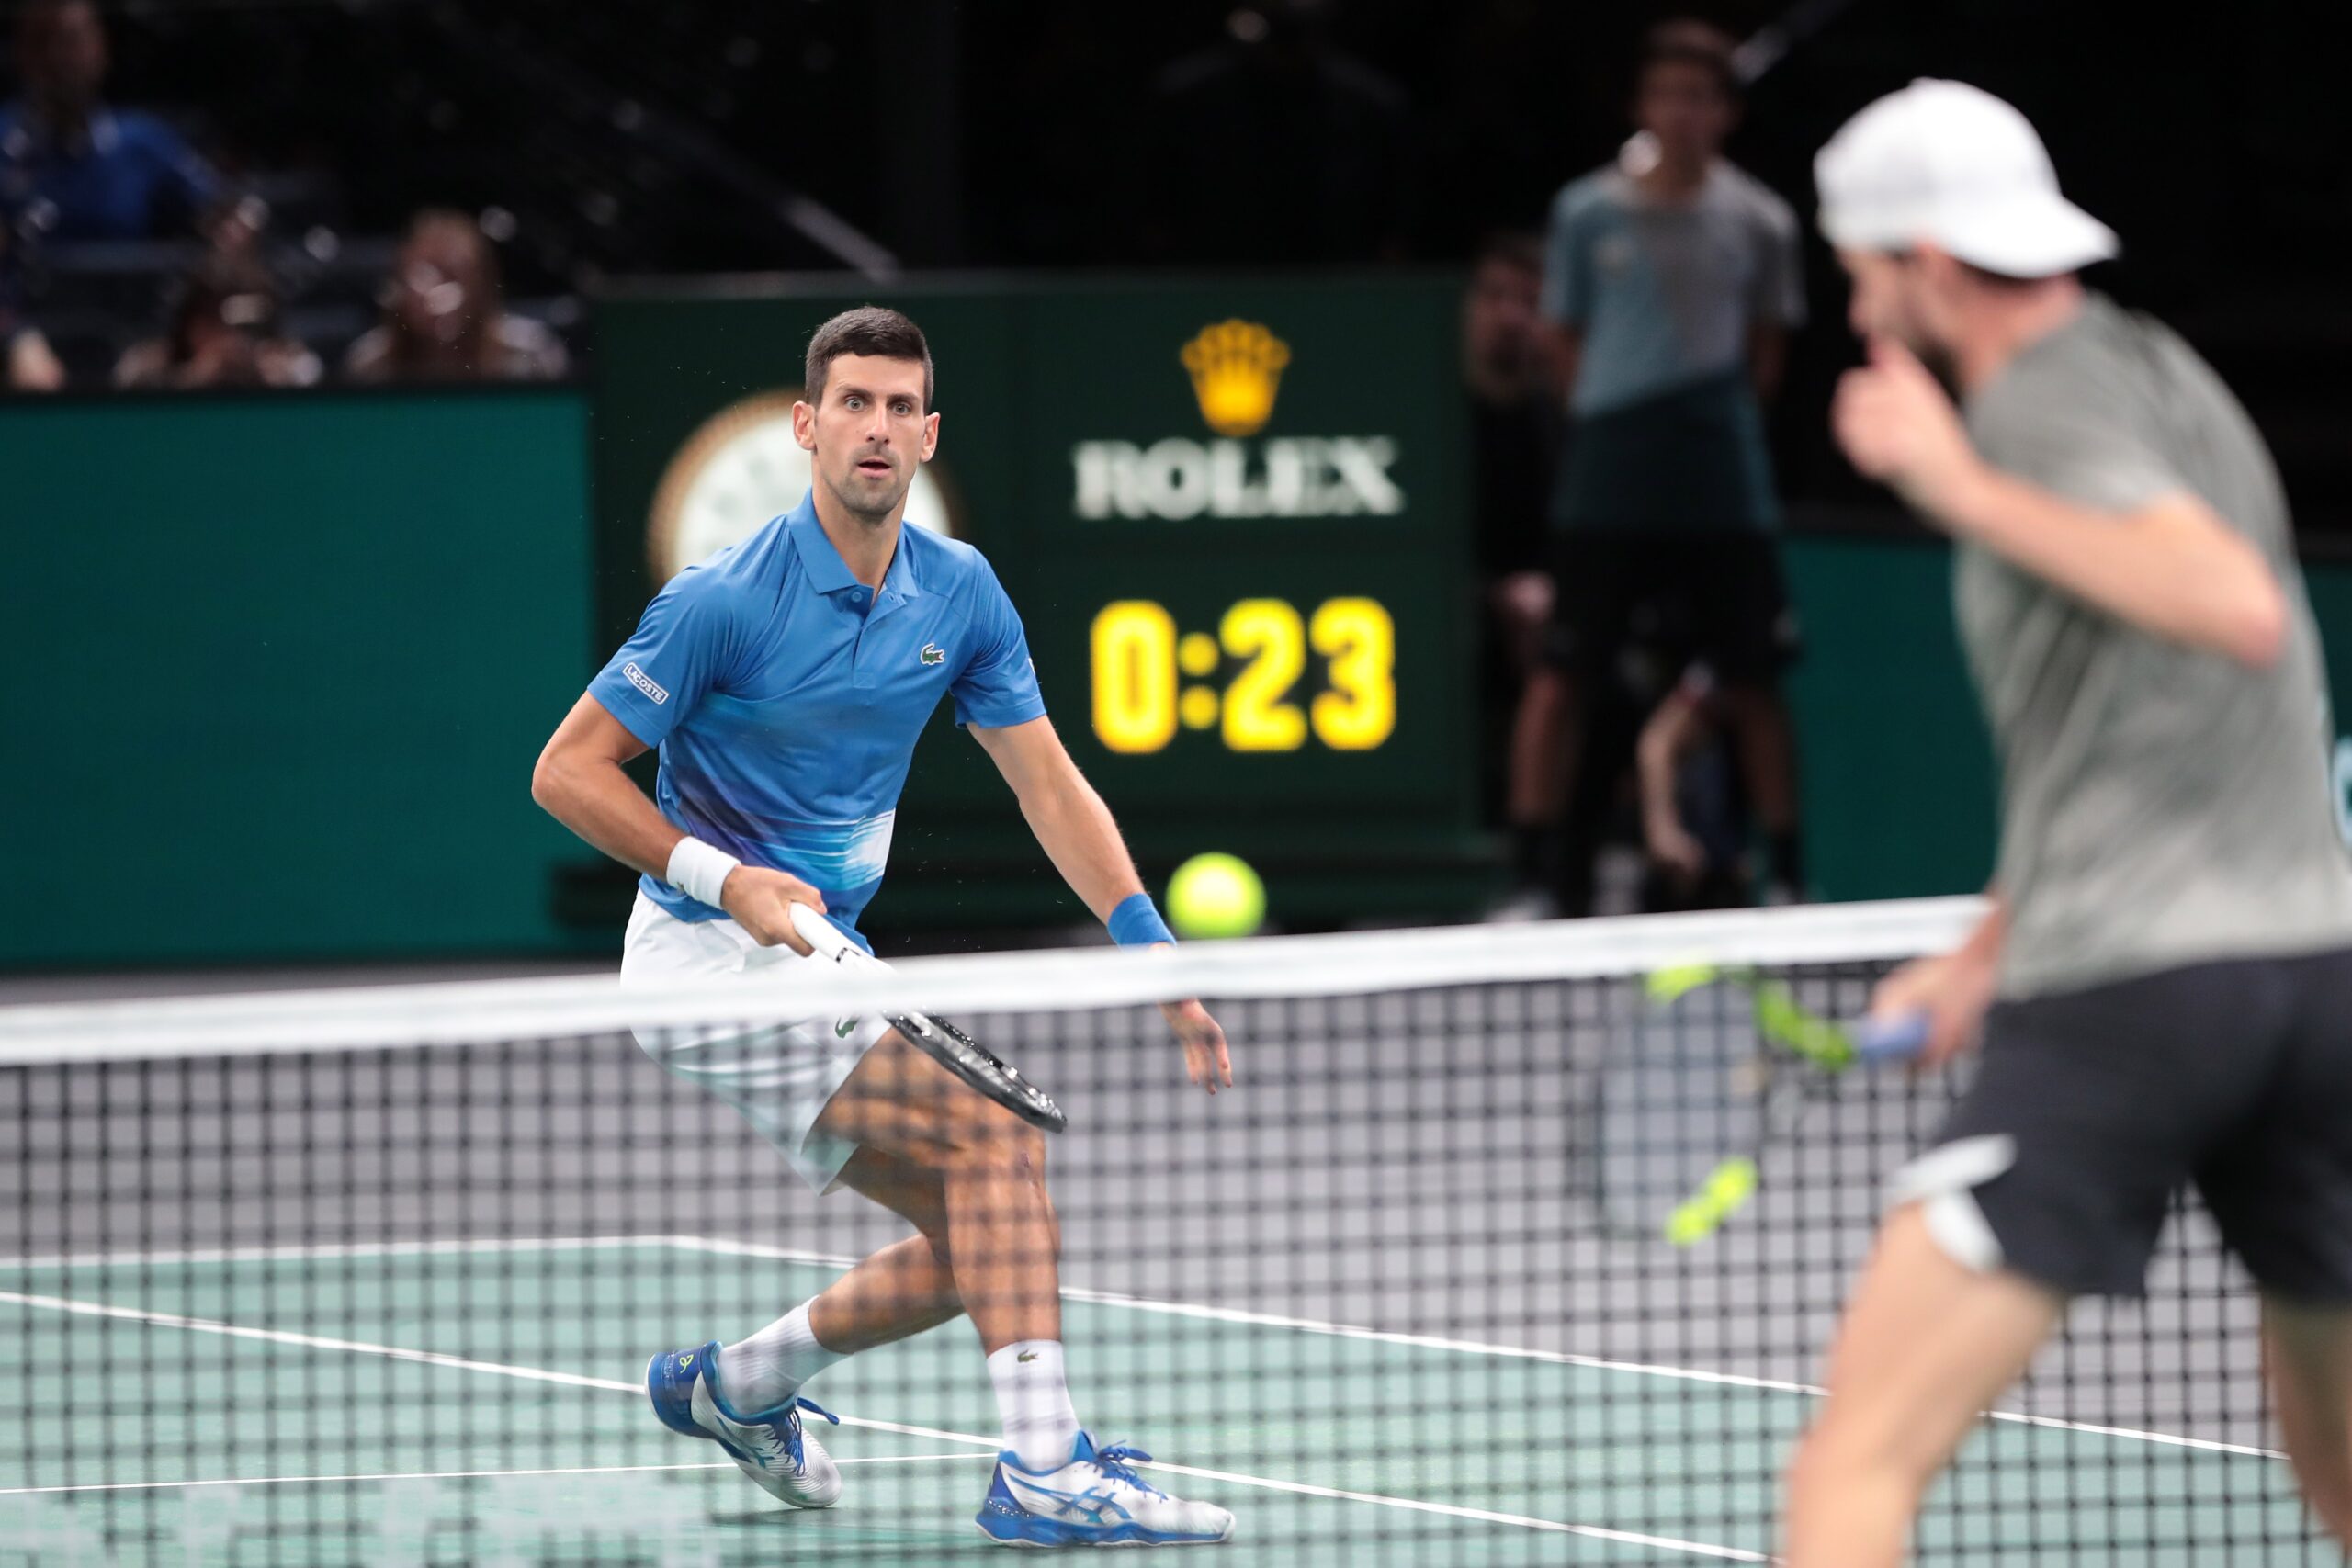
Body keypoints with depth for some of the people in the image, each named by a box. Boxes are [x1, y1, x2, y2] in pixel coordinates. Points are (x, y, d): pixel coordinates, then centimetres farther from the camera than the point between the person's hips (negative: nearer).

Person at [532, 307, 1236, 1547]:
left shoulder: (960, 594, 2)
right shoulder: (725, 600, -16)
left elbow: (1050, 789, 6)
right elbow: (566, 771, -12)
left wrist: (1155, 957, -4)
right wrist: (727, 879, -23)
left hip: (824, 960, 8)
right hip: (711, 962, -8)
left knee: (977, 1242, 5)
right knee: (997, 1132, -21)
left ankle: (731, 1385, 24)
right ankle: (1043, 1474, -26)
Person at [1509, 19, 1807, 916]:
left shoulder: (1756, 222, 5)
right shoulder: (1588, 212, 3)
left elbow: (1766, 351, 15)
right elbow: (1565, 340, 11)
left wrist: (1719, 422, 4)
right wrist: (1609, 420, 2)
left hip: (1724, 484, 1)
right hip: (1607, 486, -1)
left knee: (1752, 679, 2)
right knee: (1565, 673, -4)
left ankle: (1786, 876, 10)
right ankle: (1531, 874, 1)